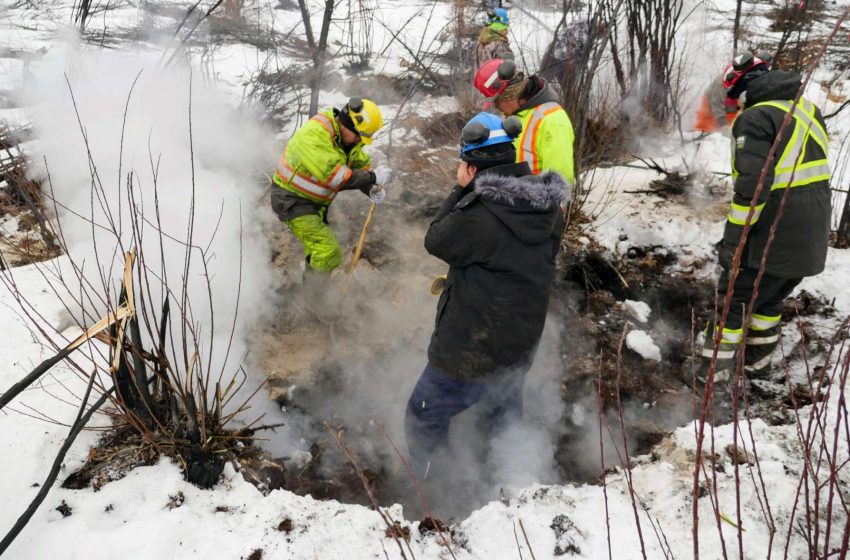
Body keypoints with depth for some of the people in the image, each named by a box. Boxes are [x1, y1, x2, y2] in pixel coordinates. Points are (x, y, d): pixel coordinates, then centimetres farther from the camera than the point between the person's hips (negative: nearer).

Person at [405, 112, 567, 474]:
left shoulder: (478, 214, -27)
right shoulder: (549, 209, -4)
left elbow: (435, 241, -10)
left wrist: (461, 190, -5)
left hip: (471, 351, -7)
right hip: (522, 345, 8)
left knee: (424, 419, 13)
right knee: (504, 423, 29)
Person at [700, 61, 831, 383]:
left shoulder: (755, 119, -16)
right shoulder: (810, 111, 12)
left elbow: (751, 188, -23)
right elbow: (812, 172, 18)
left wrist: (732, 241, -17)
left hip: (772, 241, -8)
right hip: (812, 242, 8)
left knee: (731, 304, 3)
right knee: (769, 302, 24)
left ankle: (710, 379, 8)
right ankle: (757, 366, 37)